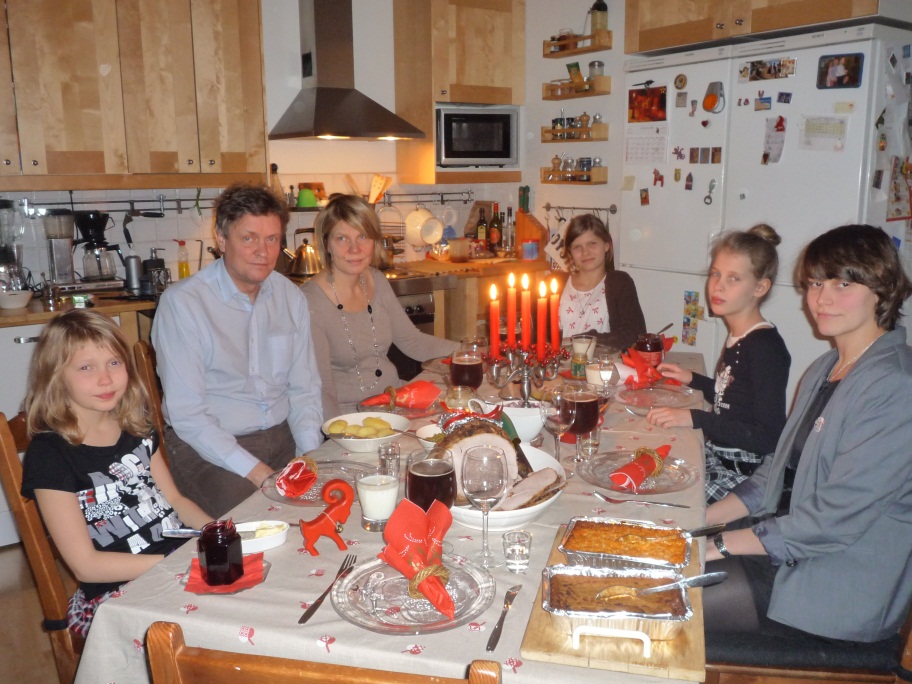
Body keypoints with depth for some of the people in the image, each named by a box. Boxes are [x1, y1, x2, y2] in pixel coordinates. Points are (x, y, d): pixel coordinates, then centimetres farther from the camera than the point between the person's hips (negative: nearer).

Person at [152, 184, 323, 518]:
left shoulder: (290, 296, 6)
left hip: (282, 437, 5)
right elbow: (186, 415, -14)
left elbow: (304, 387, 9)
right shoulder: (182, 302, -11)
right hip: (208, 449, -5)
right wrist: (255, 471, -20)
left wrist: (311, 454, -7)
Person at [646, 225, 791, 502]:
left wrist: (694, 418, -26)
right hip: (718, 455, 8)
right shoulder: (737, 337, 8)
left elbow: (767, 437, -22)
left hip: (745, 474, -8)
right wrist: (693, 380, 17)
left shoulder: (766, 347, -18)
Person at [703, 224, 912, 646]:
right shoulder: (825, 370, 11)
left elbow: (834, 519, -23)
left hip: (848, 587, -8)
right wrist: (701, 519, 2)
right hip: (788, 543, 8)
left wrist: (717, 546, -17)